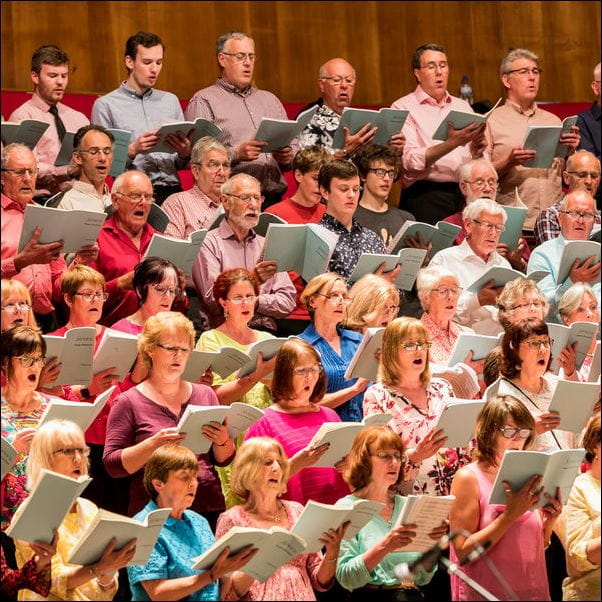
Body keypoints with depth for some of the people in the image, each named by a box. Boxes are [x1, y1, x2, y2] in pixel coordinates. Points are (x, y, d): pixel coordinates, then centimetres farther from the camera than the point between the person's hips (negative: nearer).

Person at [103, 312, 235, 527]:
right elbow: (113, 465, -5)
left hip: (209, 509, 3)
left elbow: (224, 460, 15)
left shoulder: (205, 395, 13)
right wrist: (154, 444, -19)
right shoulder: (128, 402, 2)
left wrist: (222, 441, -7)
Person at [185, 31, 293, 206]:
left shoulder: (269, 100, 26)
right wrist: (237, 153, -18)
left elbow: (293, 145, 24)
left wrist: (288, 157, 1)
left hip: (273, 199, 5)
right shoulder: (204, 101, 6)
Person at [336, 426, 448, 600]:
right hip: (371, 595, -4)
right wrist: (384, 547, -22)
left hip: (412, 594, 4)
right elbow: (345, 578, -10)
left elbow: (423, 578, 14)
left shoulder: (406, 506, 15)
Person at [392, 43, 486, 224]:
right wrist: (452, 143, -22)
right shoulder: (403, 108, 2)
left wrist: (477, 150, -8)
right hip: (425, 196, -4)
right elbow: (410, 161, -12)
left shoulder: (462, 107, 19)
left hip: (466, 195, 4)